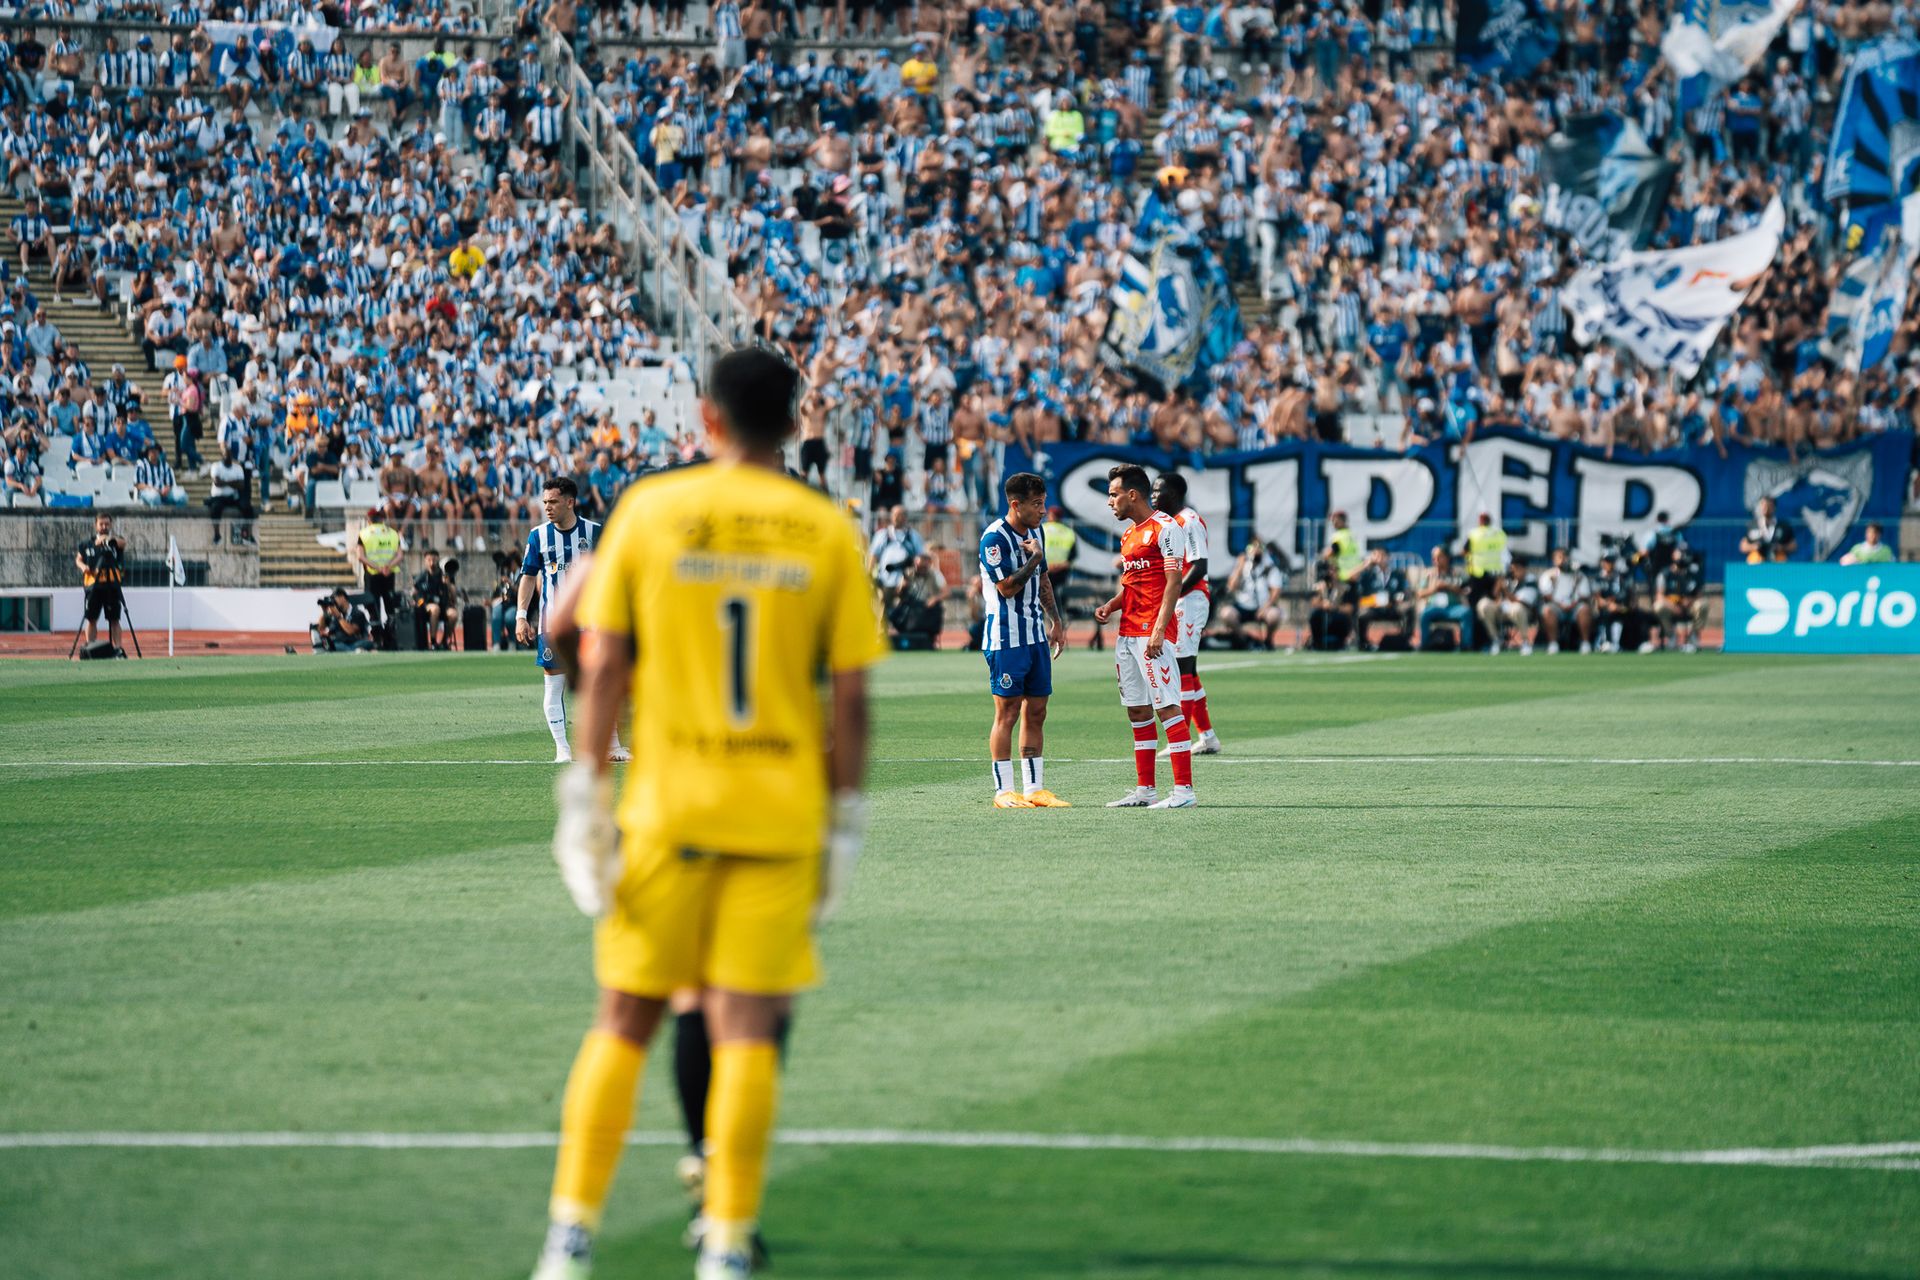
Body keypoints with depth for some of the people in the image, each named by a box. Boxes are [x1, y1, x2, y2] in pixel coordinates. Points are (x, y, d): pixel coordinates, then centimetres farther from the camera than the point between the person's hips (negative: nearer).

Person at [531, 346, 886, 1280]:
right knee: (747, 1028, 1)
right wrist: (847, 821, 6)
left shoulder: (647, 511, 1)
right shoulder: (827, 530, 1)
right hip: (782, 809, 0)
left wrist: (584, 792, 5)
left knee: (625, 1021, 8)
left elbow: (601, 665, 0)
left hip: (667, 805, 0)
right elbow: (849, 696, -1)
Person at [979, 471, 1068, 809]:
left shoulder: (1033, 533, 12)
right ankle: (1004, 791, -1)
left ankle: (1034, 788, 11)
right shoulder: (994, 538, -14)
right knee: (1007, 711, -5)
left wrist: (1056, 620, 21)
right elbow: (1008, 587, -20)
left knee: (1036, 711, 7)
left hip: (1036, 635, 8)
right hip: (1006, 637, -8)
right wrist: (1034, 557, -13)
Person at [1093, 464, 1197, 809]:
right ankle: (1144, 790, 14)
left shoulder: (1165, 528, -9)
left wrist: (1158, 630, -22)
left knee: (1167, 707, -11)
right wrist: (1111, 606, 8)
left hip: (1153, 633, -9)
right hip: (1127, 633, 9)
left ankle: (1184, 790, -13)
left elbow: (1173, 583, -15)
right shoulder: (1129, 534, 19)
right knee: (1137, 712, 10)